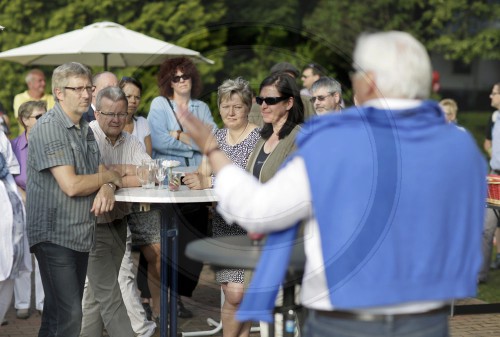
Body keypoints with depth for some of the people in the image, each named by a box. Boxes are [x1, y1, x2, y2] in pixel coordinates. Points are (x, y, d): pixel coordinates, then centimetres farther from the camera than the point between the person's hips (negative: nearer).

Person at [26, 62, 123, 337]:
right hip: (55, 234, -9)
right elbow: (71, 185, -22)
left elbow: (100, 173, 15)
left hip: (80, 235, 9)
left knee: (58, 315, 12)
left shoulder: (84, 129, 15)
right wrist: (107, 177, -6)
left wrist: (106, 189, -10)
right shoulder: (48, 128, -14)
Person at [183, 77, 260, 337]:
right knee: (230, 293, 4)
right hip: (223, 221, 6)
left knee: (236, 293, -11)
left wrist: (209, 182, -23)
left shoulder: (257, 137, -8)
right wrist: (187, 179, -8)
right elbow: (203, 173, 14)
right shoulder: (218, 137, 15)